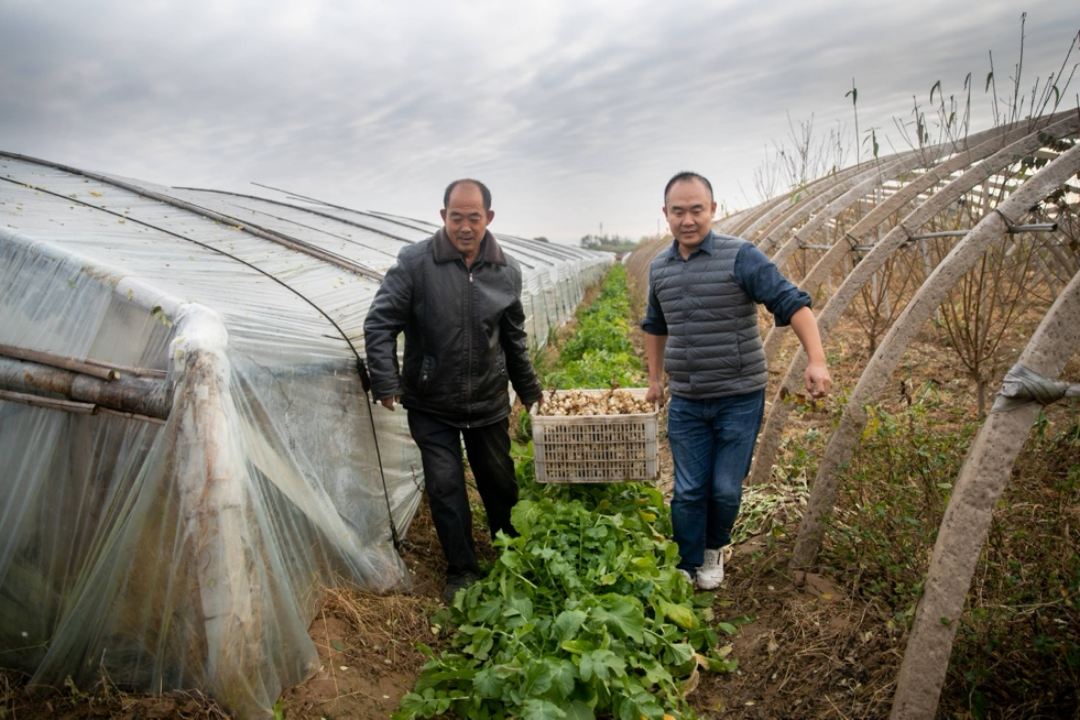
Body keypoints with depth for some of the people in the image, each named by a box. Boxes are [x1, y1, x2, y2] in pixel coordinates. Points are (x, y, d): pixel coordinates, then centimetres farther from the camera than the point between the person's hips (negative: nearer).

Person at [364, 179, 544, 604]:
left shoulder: (506, 271, -2)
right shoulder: (415, 262, -14)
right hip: (431, 405, -2)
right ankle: (461, 571, 23)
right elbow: (379, 325, -11)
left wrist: (529, 389, 17)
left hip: (488, 402, 3)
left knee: (500, 481, 16)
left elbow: (514, 338, 10)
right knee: (445, 486, 3)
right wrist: (386, 383, -18)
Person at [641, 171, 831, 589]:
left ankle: (714, 548, 35)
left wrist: (817, 360, -29)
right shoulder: (659, 269, 5)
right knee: (688, 491, 7)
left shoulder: (740, 257, -11)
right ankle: (688, 568, 25)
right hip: (686, 403, 4)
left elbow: (792, 303, -17)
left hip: (740, 400, -3)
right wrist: (655, 379, 21)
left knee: (726, 490, 6)